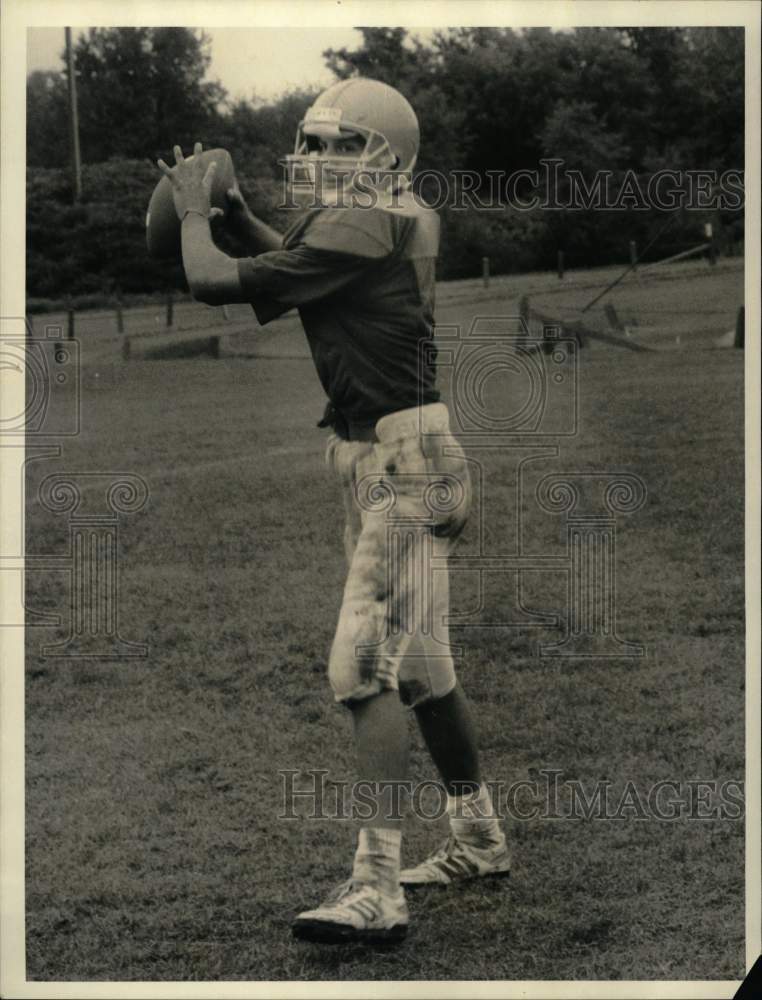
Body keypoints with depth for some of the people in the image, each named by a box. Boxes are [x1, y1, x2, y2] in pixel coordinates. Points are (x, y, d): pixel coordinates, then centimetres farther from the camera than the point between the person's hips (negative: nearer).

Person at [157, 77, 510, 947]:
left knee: (367, 666, -12)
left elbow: (214, 284, -13)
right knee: (419, 665, 17)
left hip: (400, 462, -10)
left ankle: (376, 889, -12)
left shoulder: (357, 229, -16)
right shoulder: (399, 223, 11)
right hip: (391, 462, 10)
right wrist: (234, 210, 21)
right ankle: (478, 838, 31)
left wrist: (192, 212, 5)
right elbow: (299, 264, 31)